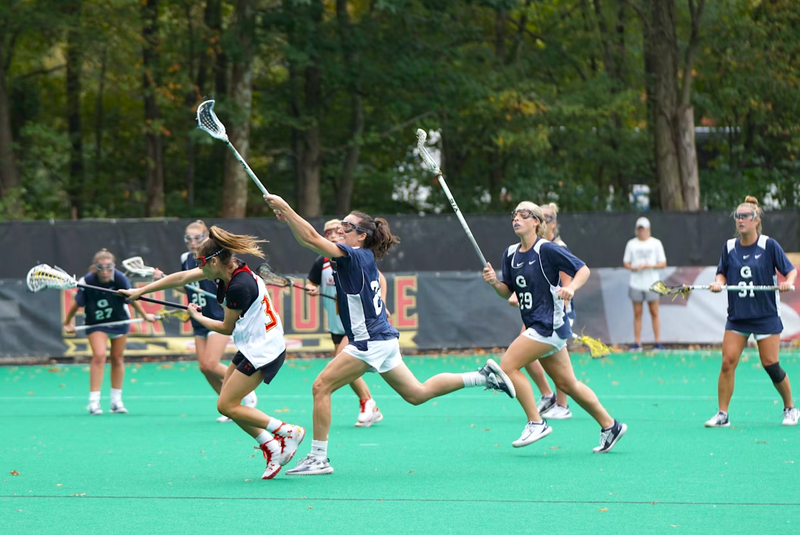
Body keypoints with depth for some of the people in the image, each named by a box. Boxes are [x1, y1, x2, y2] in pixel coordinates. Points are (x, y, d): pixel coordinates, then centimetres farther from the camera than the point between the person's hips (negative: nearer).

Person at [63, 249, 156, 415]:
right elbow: (77, 304, -13)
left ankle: (116, 400, 21)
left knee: (118, 358, 9)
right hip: (96, 324, -2)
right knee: (99, 356, -19)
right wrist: (67, 322, -3)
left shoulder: (120, 279, -25)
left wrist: (145, 315, -1)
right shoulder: (87, 281, -26)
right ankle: (94, 401, -16)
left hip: (119, 320, 2)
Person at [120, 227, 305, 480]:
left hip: (263, 351, -10)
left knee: (226, 406, -5)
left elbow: (226, 328, -10)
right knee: (227, 402, 9)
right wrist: (141, 291, 16)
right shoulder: (228, 269, 2)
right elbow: (181, 278, 11)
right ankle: (272, 447, 9)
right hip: (251, 348, 10)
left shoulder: (239, 287, -24)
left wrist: (197, 317, 7)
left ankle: (288, 432, -3)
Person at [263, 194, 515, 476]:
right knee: (417, 393, 17)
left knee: (321, 387, -8)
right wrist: (286, 218, 3)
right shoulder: (363, 258, 10)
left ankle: (318, 458, -5)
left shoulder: (355, 256, -14)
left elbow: (312, 238, -22)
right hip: (383, 339, 10)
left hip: (371, 343, -10)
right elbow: (310, 241, 14)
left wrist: (285, 207, -20)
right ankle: (484, 376, 20)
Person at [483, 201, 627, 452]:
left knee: (508, 365, -15)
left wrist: (571, 287, -27)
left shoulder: (547, 250, -12)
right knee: (568, 384, 12)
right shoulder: (510, 254, 11)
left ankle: (536, 423, -9)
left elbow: (583, 269, -8)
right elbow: (507, 292, 14)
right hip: (537, 326, 8)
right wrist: (495, 282, -7)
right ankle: (610, 426, 22)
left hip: (549, 324, -8)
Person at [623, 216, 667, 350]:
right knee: (637, 314, 1)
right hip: (636, 283, 1)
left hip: (652, 284, -1)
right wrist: (633, 267, -12)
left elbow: (663, 264, 3)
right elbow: (625, 262, 10)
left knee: (654, 313, -1)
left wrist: (650, 266, -15)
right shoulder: (631, 244, 7)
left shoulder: (656, 243, 3)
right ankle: (637, 342, 4)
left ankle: (657, 341, 2)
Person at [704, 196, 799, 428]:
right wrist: (719, 282, -9)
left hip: (766, 315, -3)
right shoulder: (729, 247, 3)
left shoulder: (769, 245, -8)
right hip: (737, 315, 3)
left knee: (771, 364, -3)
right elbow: (723, 273, 13)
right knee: (728, 363, -8)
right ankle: (722, 414, -2)